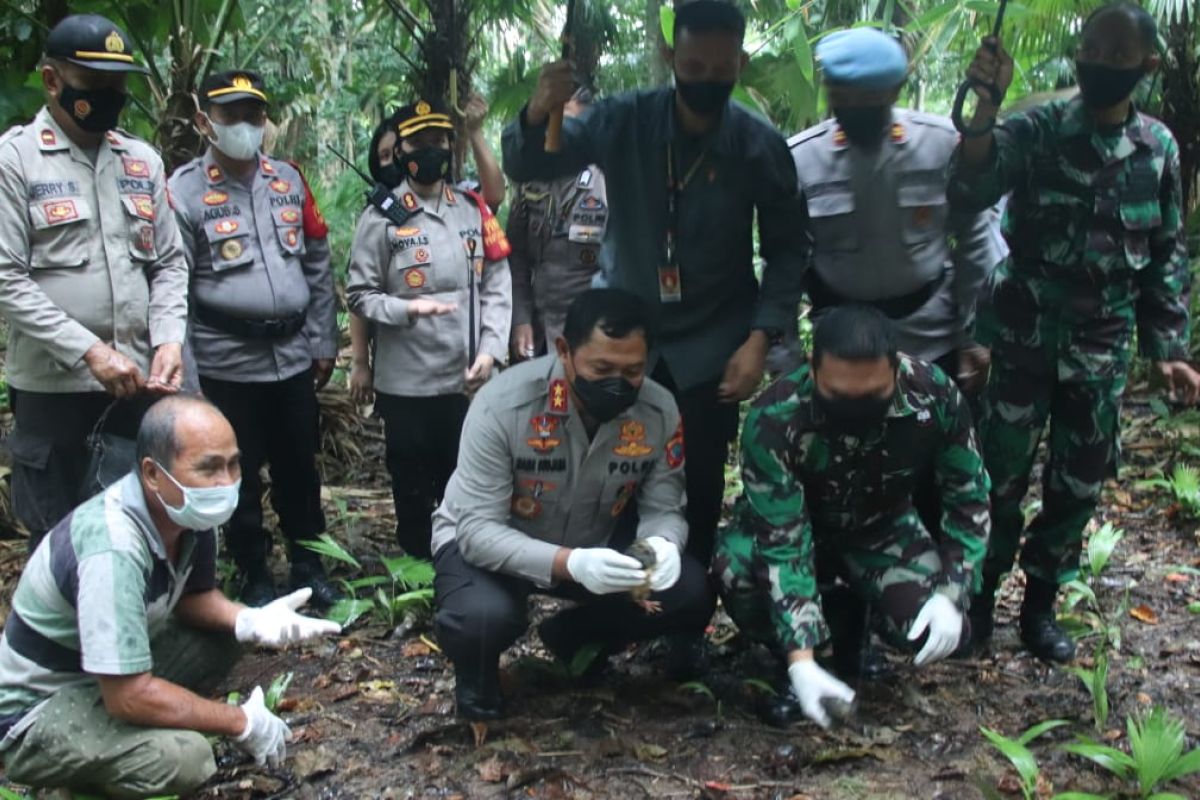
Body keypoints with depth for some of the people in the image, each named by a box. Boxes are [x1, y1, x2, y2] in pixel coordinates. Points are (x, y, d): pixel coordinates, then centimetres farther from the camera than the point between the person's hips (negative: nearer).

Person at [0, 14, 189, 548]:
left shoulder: (143, 160, 10)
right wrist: (88, 351, -18)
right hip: (52, 385, -4)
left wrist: (169, 339, -6)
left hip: (135, 380, 4)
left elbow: (169, 263, 11)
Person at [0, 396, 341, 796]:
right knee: (183, 756, -29)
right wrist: (242, 722, -21)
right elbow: (128, 697, -33)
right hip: (36, 713, -8)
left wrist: (249, 620, -14)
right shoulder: (113, 550, -34)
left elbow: (194, 595, 8)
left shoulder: (184, 511, -9)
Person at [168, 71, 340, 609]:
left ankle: (308, 564, 30)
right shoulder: (184, 192, -8)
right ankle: (254, 576, 26)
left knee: (299, 465, 14)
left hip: (294, 356, 4)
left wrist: (324, 341, 10)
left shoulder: (288, 181, 7)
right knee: (239, 474, 10)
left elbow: (318, 265, 12)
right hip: (227, 363, -4)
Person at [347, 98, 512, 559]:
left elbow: (497, 286, 4)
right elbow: (359, 294, -4)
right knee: (413, 491, 12)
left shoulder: (474, 210, 6)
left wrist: (490, 351, -6)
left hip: (468, 379, 3)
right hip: (406, 383, -3)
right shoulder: (381, 218, -5)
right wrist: (407, 308, -21)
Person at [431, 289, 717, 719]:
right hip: (487, 542, -4)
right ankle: (477, 672, 4)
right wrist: (569, 564, -47)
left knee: (690, 593, -18)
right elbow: (478, 530, -31)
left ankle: (575, 638, 12)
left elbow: (663, 507, -10)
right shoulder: (502, 406, -30)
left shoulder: (660, 410, -18)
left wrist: (663, 544, -36)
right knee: (485, 617, -37)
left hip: (595, 543, 4)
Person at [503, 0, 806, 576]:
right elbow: (525, 168, -10)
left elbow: (786, 250, -1)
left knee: (701, 485, 7)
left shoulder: (761, 146, -10)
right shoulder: (622, 122, -9)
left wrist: (760, 338, -12)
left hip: (712, 344, 0)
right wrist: (538, 114, -33)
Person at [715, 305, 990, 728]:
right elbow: (781, 543, -34)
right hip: (794, 525, -2)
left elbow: (968, 495, -12)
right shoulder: (773, 420, -35)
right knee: (736, 566, -34)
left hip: (881, 527, 2)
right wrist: (801, 661, -41)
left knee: (935, 630, -23)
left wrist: (950, 594, -23)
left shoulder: (934, 393, -28)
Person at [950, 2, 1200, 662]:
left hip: (1102, 350, 3)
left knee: (1079, 484, 9)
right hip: (1025, 337, -3)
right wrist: (983, 109, -36)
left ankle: (1039, 606, 26)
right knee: (1000, 474, 3)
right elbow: (970, 195, -23)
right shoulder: (1037, 129, -7)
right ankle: (978, 596, 22)